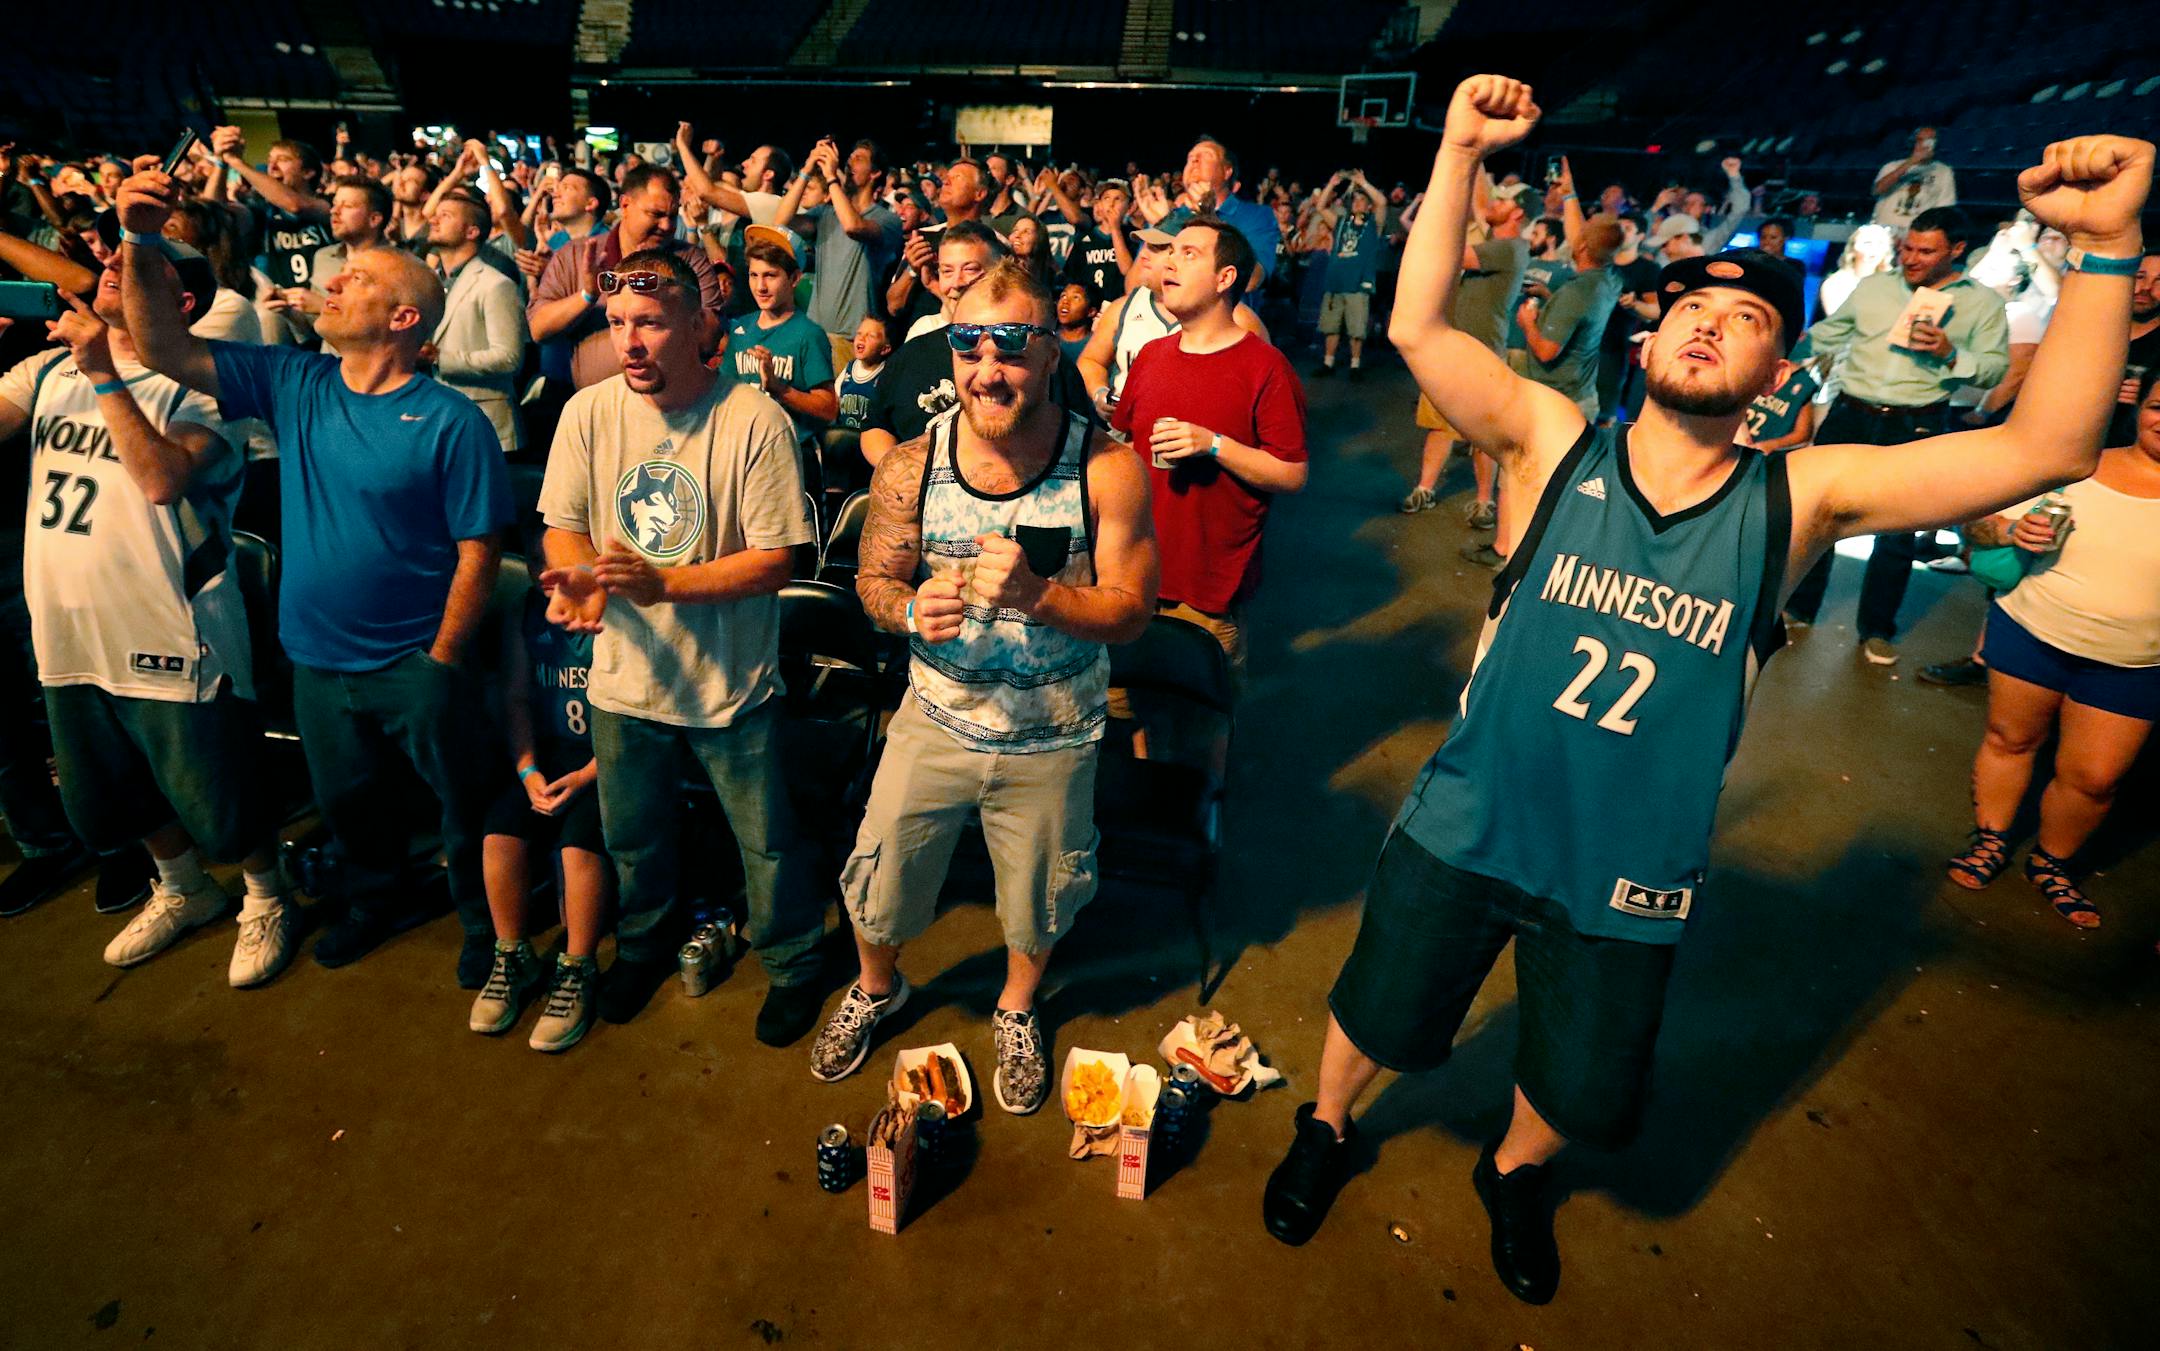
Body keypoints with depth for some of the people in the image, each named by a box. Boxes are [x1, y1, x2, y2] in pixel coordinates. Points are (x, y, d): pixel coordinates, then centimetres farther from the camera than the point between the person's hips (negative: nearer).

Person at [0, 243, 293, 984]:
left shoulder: (194, 385, -11)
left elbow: (162, 480, -27)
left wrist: (101, 375, -25)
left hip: (169, 639, -6)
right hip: (69, 636, 7)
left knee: (215, 796, 5)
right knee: (115, 795, 22)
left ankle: (265, 899, 30)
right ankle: (183, 890, 45)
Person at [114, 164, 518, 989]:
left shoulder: (450, 421, -16)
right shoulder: (293, 385, 0)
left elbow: (477, 553, -16)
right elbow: (165, 351, -3)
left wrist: (442, 664, -14)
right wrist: (138, 244, -16)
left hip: (415, 663, -6)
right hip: (318, 658, 6)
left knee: (464, 804, 9)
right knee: (346, 799, 24)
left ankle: (485, 922, 32)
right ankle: (379, 900, 48)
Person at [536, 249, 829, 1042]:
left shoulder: (754, 420, -19)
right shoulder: (588, 411, -6)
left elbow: (774, 560, -19)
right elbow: (563, 524, 2)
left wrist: (661, 581, -29)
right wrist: (579, 577, -21)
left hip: (732, 681, -3)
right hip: (625, 675, 4)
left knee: (767, 842, 12)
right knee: (633, 836, 24)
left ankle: (792, 962, 40)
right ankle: (645, 943, 53)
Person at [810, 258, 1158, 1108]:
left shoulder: (1107, 471, -18)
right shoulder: (911, 467, -12)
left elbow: (1130, 613, -16)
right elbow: (873, 581, -2)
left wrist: (1036, 595, -34)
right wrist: (911, 609, -25)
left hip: (1051, 741, -1)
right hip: (936, 721, 1)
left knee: (1038, 900, 20)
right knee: (878, 881, 15)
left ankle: (1016, 1012, 54)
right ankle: (876, 989, 52)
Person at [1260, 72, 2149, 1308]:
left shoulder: (1796, 500, -10)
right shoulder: (1557, 446, -11)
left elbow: (2049, 447, -16)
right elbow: (1418, 329, -20)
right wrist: (1461, 153, -25)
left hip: (1629, 879, 1)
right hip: (1467, 830, -1)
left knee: (1583, 1096, 23)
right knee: (1379, 1020, 20)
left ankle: (1515, 1173, 57)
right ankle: (1326, 1130, 52)